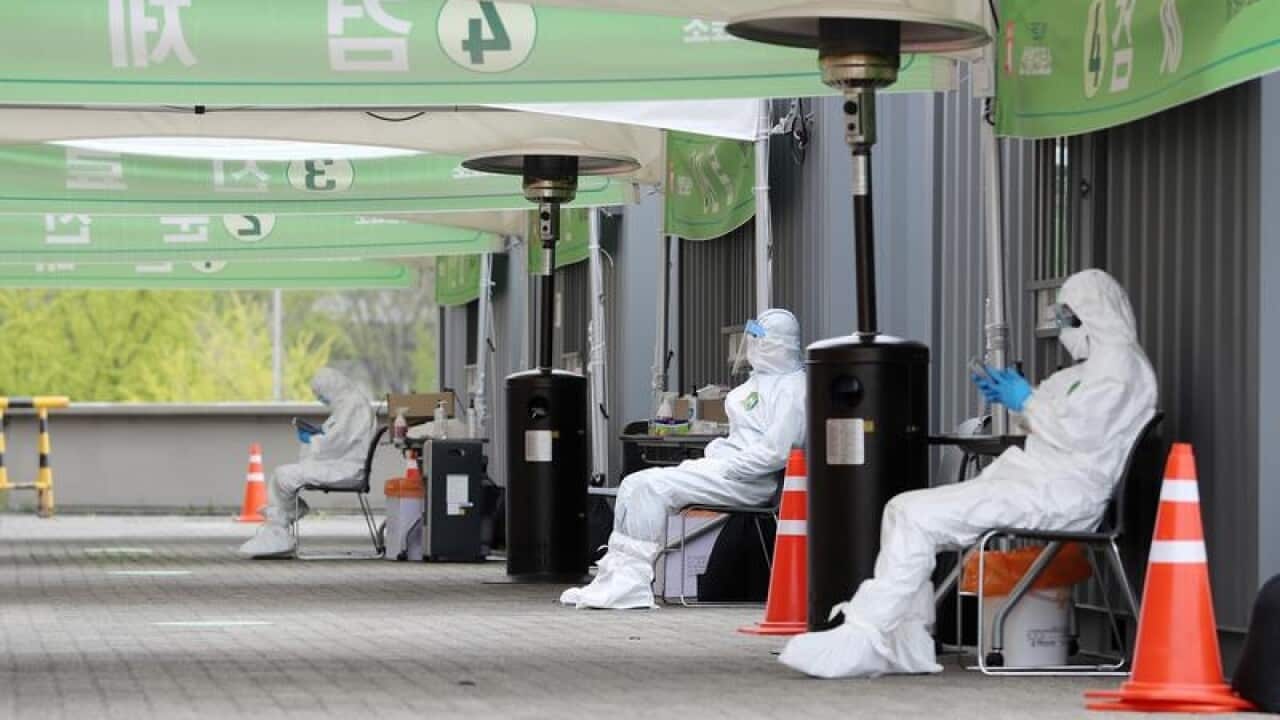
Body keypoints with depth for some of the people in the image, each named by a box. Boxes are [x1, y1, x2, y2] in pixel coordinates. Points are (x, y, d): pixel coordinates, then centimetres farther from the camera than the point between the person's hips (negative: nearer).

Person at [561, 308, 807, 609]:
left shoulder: (792, 388, -11)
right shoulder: (760, 381, 23)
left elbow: (775, 452, -20)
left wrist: (724, 468, -18)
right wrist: (714, 453, 9)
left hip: (752, 482, -11)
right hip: (723, 466, 11)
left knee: (654, 486, -24)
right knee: (633, 485, -1)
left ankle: (632, 582, -25)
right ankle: (616, 573, -5)